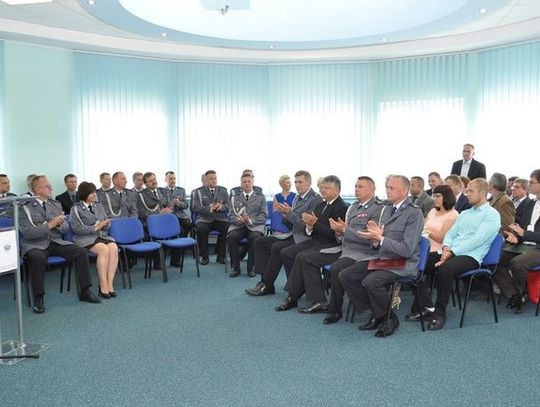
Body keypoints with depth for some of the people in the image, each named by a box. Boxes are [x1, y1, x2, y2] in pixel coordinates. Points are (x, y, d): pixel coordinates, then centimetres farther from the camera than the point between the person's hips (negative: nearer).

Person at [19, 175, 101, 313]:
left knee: (81, 252, -16)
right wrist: (49, 225, -19)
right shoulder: (25, 207, -3)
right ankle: (38, 298, -23)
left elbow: (66, 228, 13)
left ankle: (84, 291, -7)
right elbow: (27, 232, -14)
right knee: (37, 258, -38)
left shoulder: (56, 204, 14)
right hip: (35, 244, -5)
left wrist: (59, 224, -10)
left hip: (57, 242, 5)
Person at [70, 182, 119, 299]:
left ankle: (110, 284, -31)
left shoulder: (99, 206, 22)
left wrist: (104, 225, -5)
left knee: (114, 248, -30)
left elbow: (107, 223, 19)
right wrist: (95, 228, -13)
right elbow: (76, 228, -6)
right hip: (86, 238, -4)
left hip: (102, 236, 4)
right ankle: (103, 286, -30)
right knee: (104, 249, -34)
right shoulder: (76, 208, 6)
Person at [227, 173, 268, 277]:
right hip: (238, 225, 2)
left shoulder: (260, 197, 12)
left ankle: (251, 268, -18)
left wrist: (251, 221, -16)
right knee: (231, 236, -31)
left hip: (255, 225, -1)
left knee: (255, 237, -35)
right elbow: (231, 216, 10)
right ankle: (236, 267, -17)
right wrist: (238, 219, -14)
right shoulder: (235, 198, 18)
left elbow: (264, 215, 2)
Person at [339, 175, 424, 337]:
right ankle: (377, 314, 6)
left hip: (402, 264, -8)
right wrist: (375, 240, -8)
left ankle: (389, 319, -5)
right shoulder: (386, 209, 12)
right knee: (345, 276, -4)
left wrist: (380, 238, -21)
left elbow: (407, 250, -19)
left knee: (371, 281, -32)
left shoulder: (414, 213, -12)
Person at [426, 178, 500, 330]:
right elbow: (451, 233, 17)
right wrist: (446, 247, -5)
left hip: (471, 257, -7)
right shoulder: (464, 214, 23)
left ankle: (440, 312, -19)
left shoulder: (492, 215, -2)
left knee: (445, 269, -35)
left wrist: (453, 252, -19)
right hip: (451, 252, 7)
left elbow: (477, 240, -14)